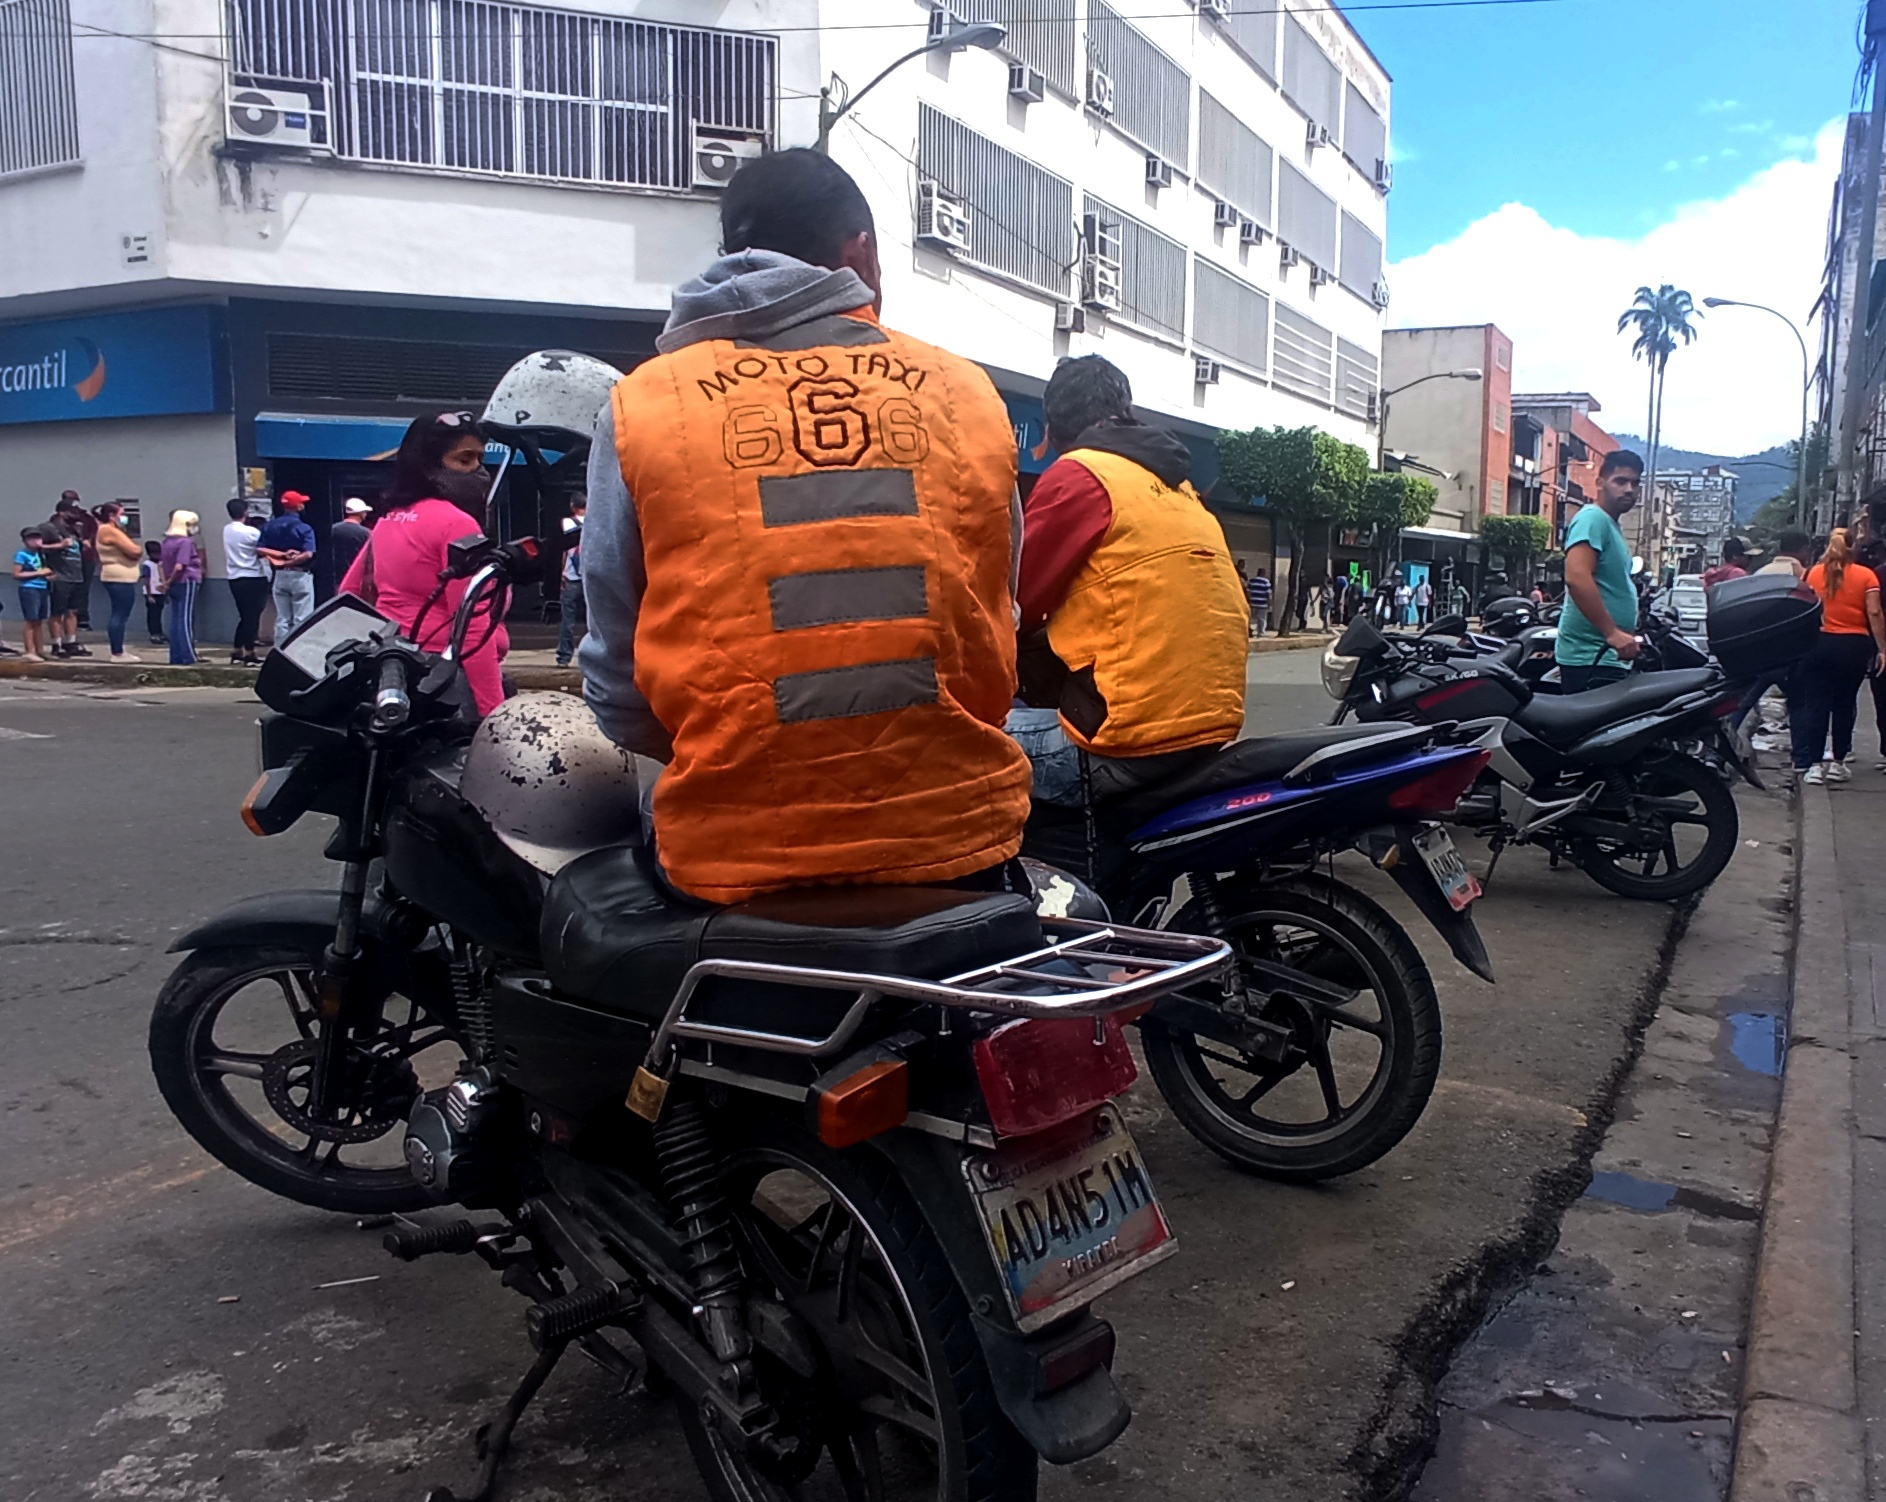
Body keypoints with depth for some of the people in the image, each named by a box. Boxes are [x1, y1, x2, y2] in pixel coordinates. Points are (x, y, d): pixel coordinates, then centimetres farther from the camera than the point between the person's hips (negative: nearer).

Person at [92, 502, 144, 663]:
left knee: (118, 615, 12)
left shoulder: (111, 531, 20)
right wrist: (140, 549, 2)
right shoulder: (110, 531, -12)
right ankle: (117, 653, -11)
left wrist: (136, 551, -1)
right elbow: (134, 551, -18)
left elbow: (127, 551, 18)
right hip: (119, 578, -11)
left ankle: (118, 651, 15)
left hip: (120, 579, 11)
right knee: (120, 615, -10)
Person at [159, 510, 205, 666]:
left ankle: (176, 657, 12)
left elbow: (160, 563, 15)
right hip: (186, 583, -7)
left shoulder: (167, 541, 11)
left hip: (174, 584, 8)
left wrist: (166, 582, 16)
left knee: (175, 620, 10)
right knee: (186, 619, -4)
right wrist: (169, 582, -6)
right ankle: (188, 657, -2)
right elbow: (179, 566, -20)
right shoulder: (186, 541, -12)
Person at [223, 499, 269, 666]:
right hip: (253, 578, -7)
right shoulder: (251, 532, -15)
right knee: (253, 617, -2)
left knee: (245, 617, 16)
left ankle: (236, 652, 18)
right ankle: (249, 654, -2)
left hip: (235, 578, 7)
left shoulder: (226, 530, 7)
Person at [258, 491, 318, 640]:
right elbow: (307, 554, -22)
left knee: (282, 619, 10)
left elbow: (259, 550, -2)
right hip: (300, 576, -5)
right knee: (302, 619, -3)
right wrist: (289, 562, -11)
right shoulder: (304, 528, -11)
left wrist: (281, 555, -6)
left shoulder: (270, 526, 4)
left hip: (280, 576, 5)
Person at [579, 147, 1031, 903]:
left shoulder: (644, 404, -2)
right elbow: (996, 625, 10)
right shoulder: (962, 390, 2)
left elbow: (616, 678, 0)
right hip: (953, 833, 1)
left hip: (743, 851, -1)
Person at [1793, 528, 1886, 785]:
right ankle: (1838, 762, 12)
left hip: (1820, 643, 1)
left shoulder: (1815, 573, 2)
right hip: (1855, 645, -1)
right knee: (1845, 703, 9)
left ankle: (1813, 764, -1)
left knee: (1816, 704, 2)